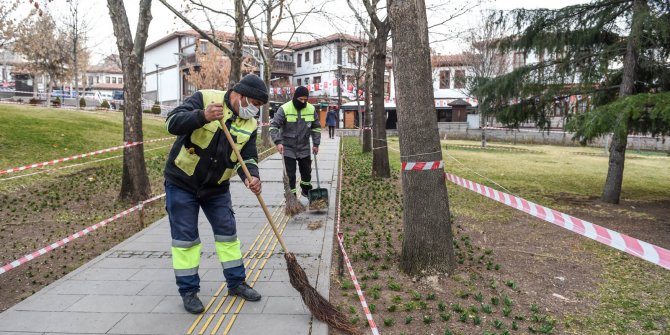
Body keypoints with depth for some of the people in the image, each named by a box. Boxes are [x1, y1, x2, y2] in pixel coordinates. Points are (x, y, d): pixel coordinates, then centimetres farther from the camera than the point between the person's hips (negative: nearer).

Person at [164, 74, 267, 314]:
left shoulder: (250, 124, -3)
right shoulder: (204, 98, -16)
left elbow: (248, 157, -8)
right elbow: (172, 123, -25)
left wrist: (251, 178, -30)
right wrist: (203, 116, -43)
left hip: (217, 187, 5)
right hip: (182, 182, -4)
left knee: (227, 233, 9)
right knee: (185, 238, 2)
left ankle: (236, 282, 24)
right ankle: (188, 291, 16)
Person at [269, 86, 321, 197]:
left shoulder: (311, 109, -3)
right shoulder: (284, 108, -16)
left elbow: (316, 127, 8)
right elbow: (273, 126, -15)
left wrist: (316, 143, 4)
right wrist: (278, 142, -27)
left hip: (304, 148, 4)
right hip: (288, 148, -4)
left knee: (306, 171, 18)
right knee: (290, 174, 0)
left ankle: (306, 190, 41)